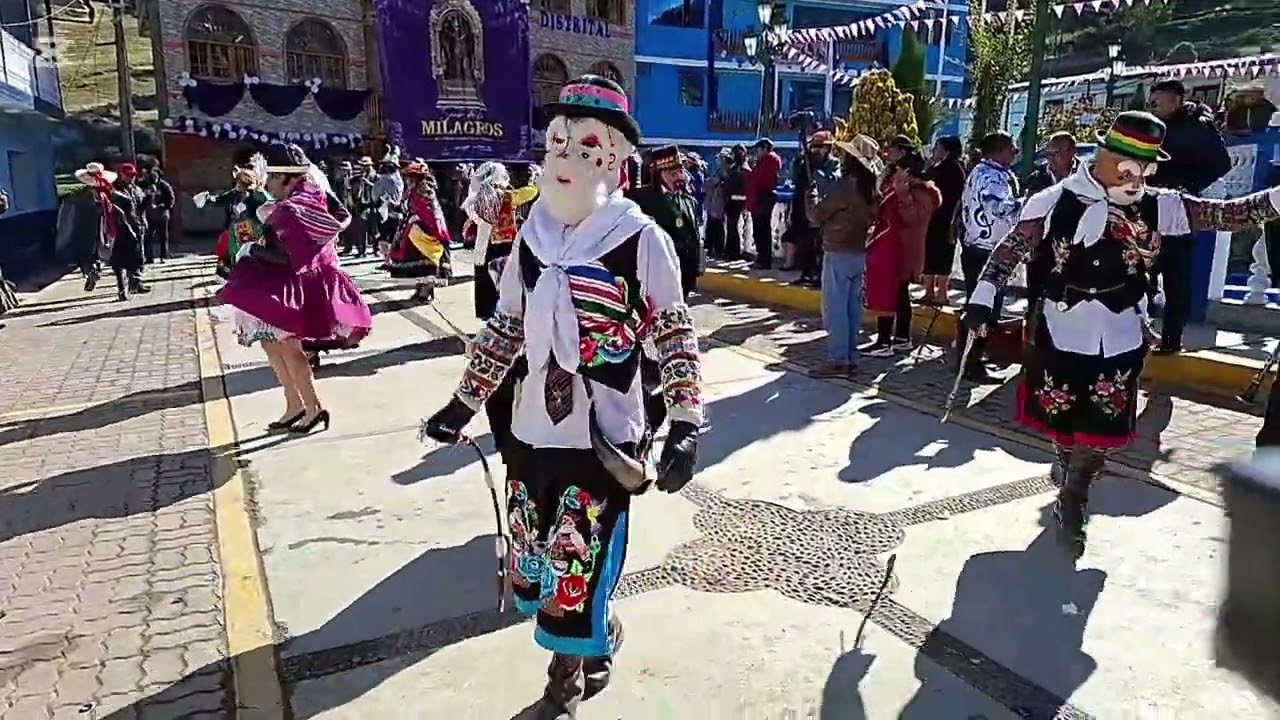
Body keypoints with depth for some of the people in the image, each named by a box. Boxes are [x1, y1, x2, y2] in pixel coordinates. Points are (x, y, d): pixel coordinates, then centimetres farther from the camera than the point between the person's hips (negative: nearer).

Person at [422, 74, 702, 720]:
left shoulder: (640, 237, -9)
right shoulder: (531, 234, 6)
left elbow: (675, 337, -6)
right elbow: (506, 326, 15)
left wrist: (685, 427, -12)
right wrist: (465, 402, 15)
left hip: (605, 435, -5)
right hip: (533, 429, 5)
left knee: (577, 577, 0)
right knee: (536, 571, 15)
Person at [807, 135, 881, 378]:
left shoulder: (845, 185, -17)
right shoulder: (872, 189, 8)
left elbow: (817, 214, -12)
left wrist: (812, 195, 9)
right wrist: (823, 200, 14)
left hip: (838, 253, -8)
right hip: (859, 253, 8)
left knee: (835, 308, -4)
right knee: (852, 307, 11)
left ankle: (838, 360, -4)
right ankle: (850, 357, 17)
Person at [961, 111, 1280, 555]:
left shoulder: (1158, 207, 0)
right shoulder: (1058, 200, -8)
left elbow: (1226, 215, -1)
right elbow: (1013, 246, -7)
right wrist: (983, 297, -12)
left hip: (1120, 336, 2)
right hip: (1063, 329, -2)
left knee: (1104, 422, 3)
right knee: (1059, 412, 10)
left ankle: (1073, 494, 22)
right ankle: (1071, 470, 41)